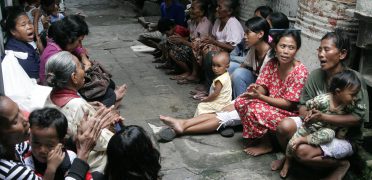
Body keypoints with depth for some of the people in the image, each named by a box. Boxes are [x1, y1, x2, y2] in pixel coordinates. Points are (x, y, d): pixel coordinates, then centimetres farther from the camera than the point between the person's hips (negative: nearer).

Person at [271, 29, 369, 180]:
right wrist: (307, 115, -21)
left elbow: (358, 117, -20)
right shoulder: (316, 75, -4)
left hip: (343, 136, -5)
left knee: (303, 151, -29)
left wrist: (323, 117, -27)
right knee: (284, 126, -22)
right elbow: (303, 105, 3)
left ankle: (341, 165, -1)